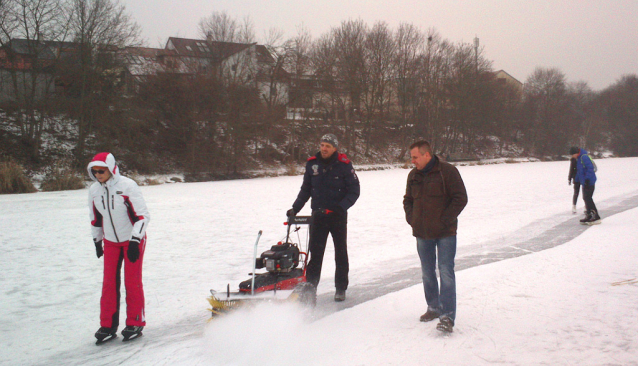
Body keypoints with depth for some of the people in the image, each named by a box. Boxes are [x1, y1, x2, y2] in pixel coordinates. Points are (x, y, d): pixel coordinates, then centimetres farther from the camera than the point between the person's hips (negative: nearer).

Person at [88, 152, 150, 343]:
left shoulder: (127, 186, -19)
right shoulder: (94, 190, -3)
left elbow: (143, 215, -19)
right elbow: (95, 218, 12)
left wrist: (135, 241, -24)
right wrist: (97, 241, 17)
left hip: (133, 240, -4)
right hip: (110, 242, 5)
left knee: (132, 282, 0)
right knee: (109, 283, 3)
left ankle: (135, 324, 12)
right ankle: (108, 326, 12)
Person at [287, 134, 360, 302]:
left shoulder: (344, 165, -9)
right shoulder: (312, 164, 1)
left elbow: (354, 191, -7)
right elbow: (305, 189, 10)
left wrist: (341, 207, -20)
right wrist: (295, 209, 0)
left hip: (338, 216, -2)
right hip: (318, 215, 2)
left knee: (341, 253, 9)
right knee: (315, 253, 1)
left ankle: (341, 288, 20)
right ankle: (310, 287, 7)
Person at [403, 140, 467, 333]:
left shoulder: (447, 171, -9)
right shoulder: (413, 175, 9)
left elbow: (460, 198, -10)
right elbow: (408, 200, 21)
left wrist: (445, 221, -13)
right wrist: (411, 218, 5)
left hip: (445, 233, -6)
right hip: (422, 233, 6)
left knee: (446, 272, -9)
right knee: (427, 273, 14)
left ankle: (447, 316, -8)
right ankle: (434, 308, 29)